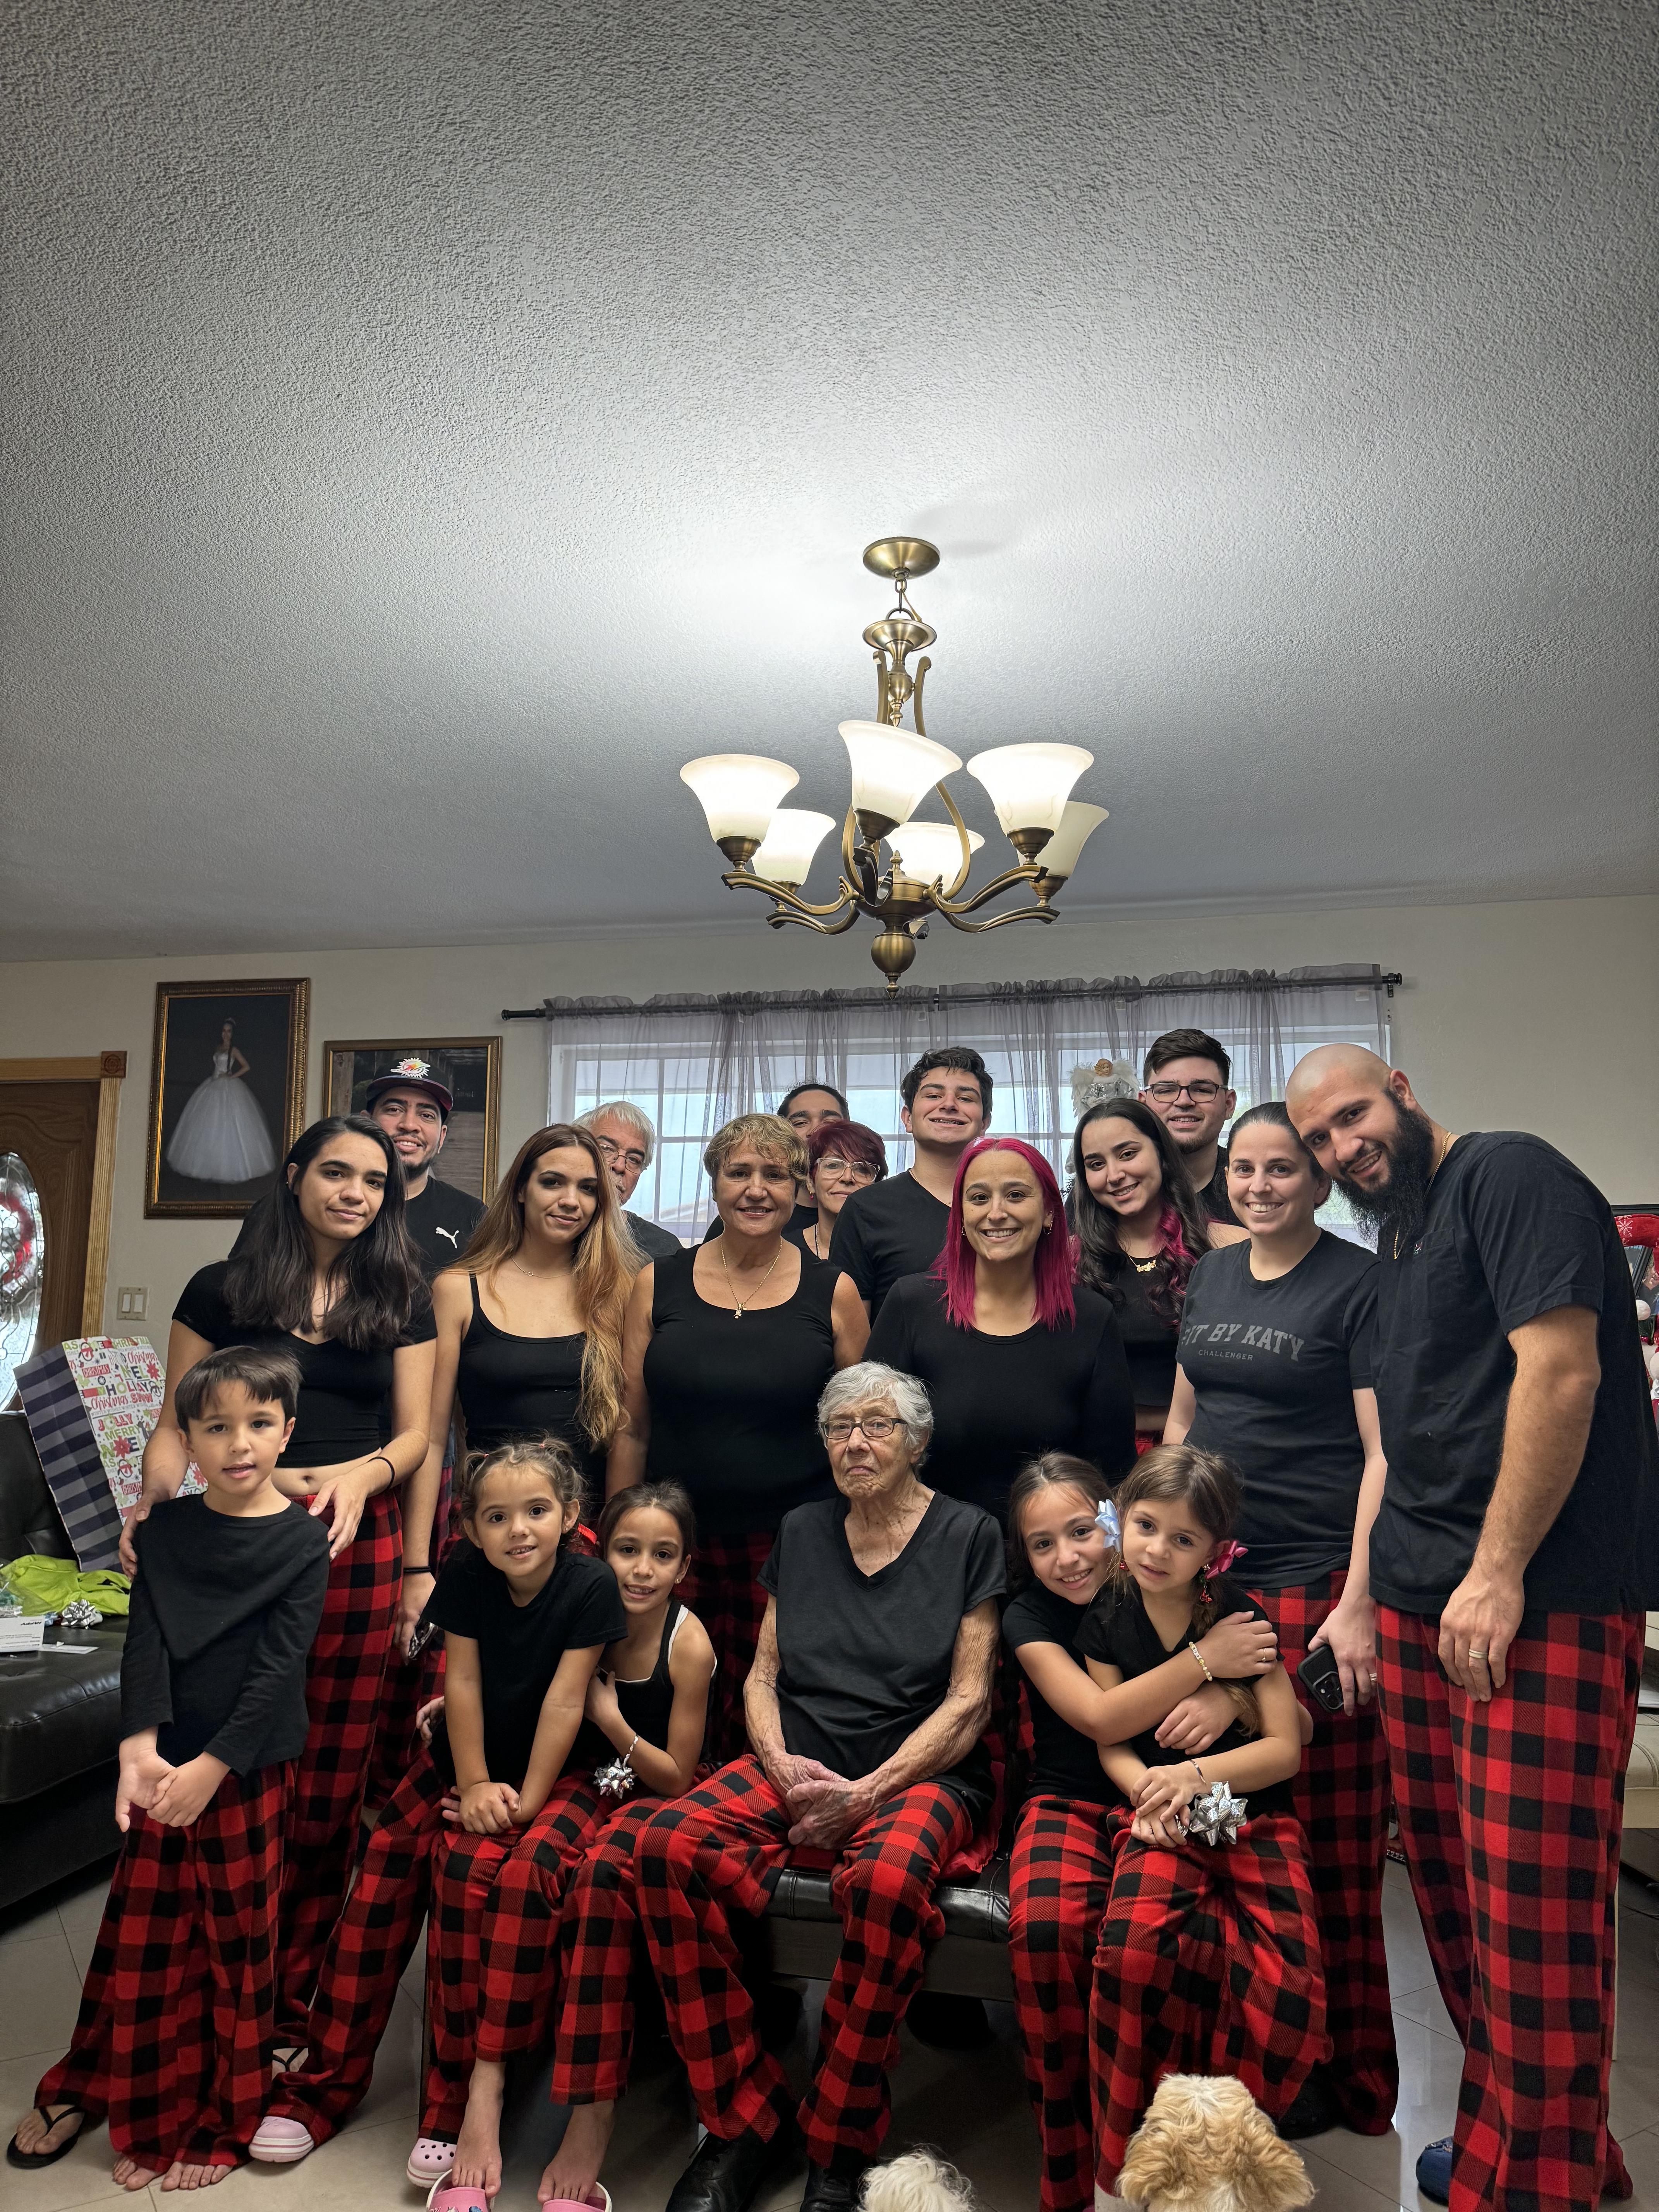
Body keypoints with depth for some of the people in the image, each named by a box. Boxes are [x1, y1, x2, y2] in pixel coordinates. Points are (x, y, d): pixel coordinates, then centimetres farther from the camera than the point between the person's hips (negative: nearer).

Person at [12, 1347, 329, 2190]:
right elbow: (145, 1643, -7)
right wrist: (140, 1749, -20)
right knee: (140, 1939, 15)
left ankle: (220, 2121, 33)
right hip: (164, 1766, 3)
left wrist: (212, 1768, -20)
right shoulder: (164, 1531, -1)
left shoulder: (304, 1543, -11)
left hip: (250, 1773, -2)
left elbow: (278, 1667, -14)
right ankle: (130, 2106, 40)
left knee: (238, 1950, 11)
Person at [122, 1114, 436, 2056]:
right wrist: (153, 1501, -12)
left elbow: (414, 1433, 5)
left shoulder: (399, 1299, 9)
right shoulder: (221, 1291, 6)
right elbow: (177, 1424, 7)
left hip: (356, 1547, 1)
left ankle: (291, 2008, 25)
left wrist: (360, 1475, -14)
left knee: (329, 1791, 6)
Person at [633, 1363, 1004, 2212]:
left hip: (919, 1774, -3)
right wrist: (782, 1764, -5)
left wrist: (869, 1792, -12)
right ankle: (742, 2123, -9)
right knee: (667, 1845, -24)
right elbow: (762, 1676, 14)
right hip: (794, 1769, 4)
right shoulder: (800, 1533, 13)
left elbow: (967, 1702, -3)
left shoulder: (968, 1536, 0)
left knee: (886, 1878, -36)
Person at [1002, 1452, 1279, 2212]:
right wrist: (1206, 1660, -19)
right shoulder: (1029, 1617, -3)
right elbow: (1099, 1718, -18)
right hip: (1067, 1802, 0)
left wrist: (1228, 1701, -23)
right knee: (1044, 1929, -30)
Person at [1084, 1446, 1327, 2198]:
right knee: (1136, 1945, -30)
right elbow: (1111, 1742, 8)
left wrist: (1196, 1774, -15)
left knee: (1289, 1991, -25)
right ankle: (1129, 2165, -7)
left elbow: (1286, 1747, -2)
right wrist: (1148, 1789, -13)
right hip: (1161, 1822, 1)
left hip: (1254, 1817, 0)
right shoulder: (1108, 1619, 3)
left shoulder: (1239, 1615, -3)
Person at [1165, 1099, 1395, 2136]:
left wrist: (1359, 1603, -15)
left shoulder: (1360, 1283, -5)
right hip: (1209, 1579, 5)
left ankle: (1347, 2078, 23)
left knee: (1328, 1846, 3)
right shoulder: (1211, 1277, 11)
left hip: (1315, 1582, -5)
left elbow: (1385, 1452, -9)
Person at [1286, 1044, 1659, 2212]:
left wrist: (1498, 1572, -17)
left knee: (1533, 1914, -1)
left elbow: (1561, 1373, -17)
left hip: (1545, 1602, -8)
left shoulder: (1509, 1172, -7)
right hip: (1422, 1602, 8)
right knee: (1453, 1888, 13)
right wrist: (1368, 1592, 15)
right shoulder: (1395, 1240, 18)